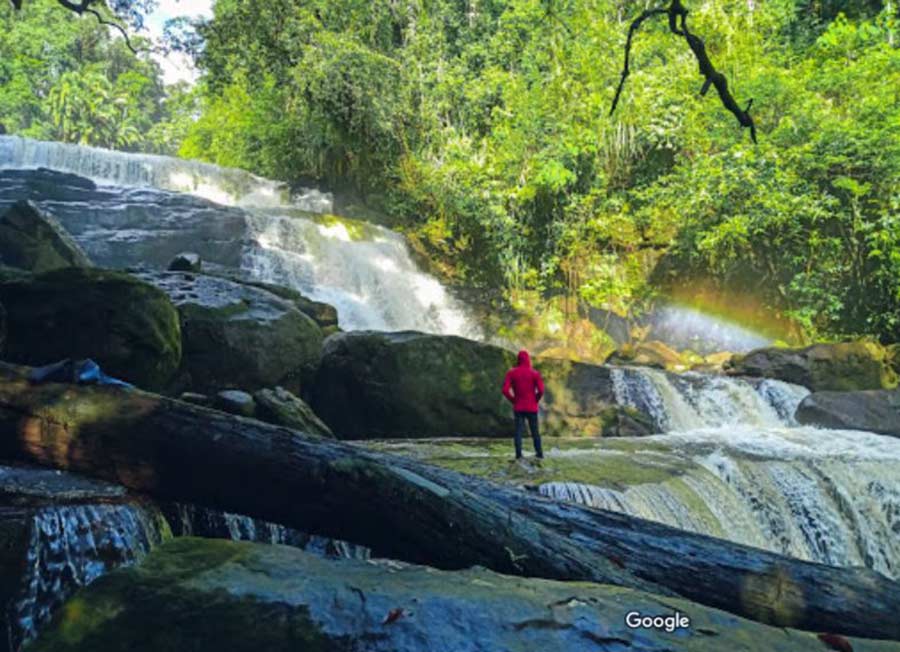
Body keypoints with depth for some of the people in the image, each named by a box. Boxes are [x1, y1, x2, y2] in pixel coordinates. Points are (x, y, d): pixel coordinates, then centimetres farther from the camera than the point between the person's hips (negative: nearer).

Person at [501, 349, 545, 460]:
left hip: (518, 407, 1)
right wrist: (536, 400, 2)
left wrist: (513, 400, 3)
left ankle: (518, 454, -1)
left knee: (518, 430, 4)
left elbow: (505, 390, -9)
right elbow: (541, 390, -14)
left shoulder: (511, 372, -1)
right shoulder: (535, 373, -5)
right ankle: (539, 453, 14)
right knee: (535, 431, 10)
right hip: (532, 407, -1)